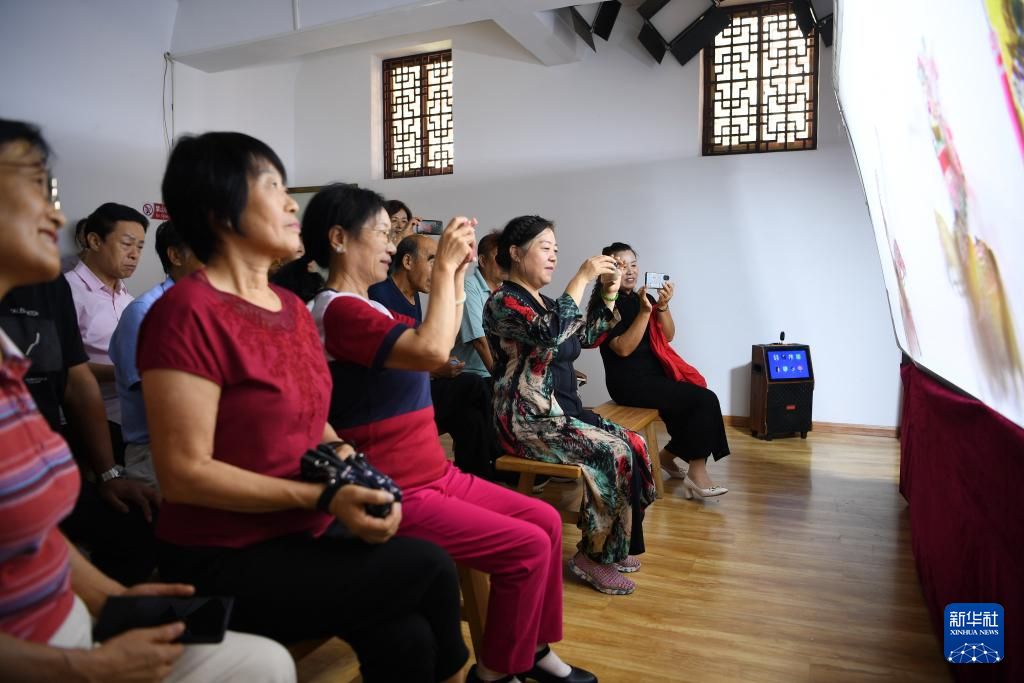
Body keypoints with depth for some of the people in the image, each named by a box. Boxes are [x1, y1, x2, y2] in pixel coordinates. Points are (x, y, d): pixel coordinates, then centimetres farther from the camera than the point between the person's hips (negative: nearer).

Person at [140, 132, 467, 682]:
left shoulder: (292, 307, 9)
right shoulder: (188, 311, -16)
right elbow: (184, 473, -18)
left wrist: (342, 457, -3)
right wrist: (323, 496, -21)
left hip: (305, 536, 6)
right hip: (224, 561, -6)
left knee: (406, 639, -15)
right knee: (429, 568, -14)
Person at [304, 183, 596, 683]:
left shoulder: (369, 308, 13)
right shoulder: (339, 309, -18)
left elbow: (442, 337, 22)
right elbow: (432, 351, -31)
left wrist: (459, 271, 14)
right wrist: (443, 267, -21)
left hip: (433, 474, 10)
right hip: (397, 496, -10)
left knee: (546, 521, 7)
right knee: (528, 546, -13)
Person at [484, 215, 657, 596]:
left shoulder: (543, 302, 16)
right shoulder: (503, 301, -12)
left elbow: (589, 337, 23)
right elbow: (551, 333, -31)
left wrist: (609, 296, 12)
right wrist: (582, 278, -23)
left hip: (561, 410, 9)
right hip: (529, 421, -9)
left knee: (635, 444, -4)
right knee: (615, 453, -21)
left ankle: (614, 547, 8)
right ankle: (592, 556, -4)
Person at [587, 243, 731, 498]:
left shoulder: (642, 297, 12)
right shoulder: (604, 305, -9)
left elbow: (668, 336, 8)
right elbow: (623, 348, -18)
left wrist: (663, 307, -9)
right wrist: (644, 312, -23)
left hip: (655, 374, 7)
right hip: (630, 382, -7)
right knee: (705, 401, -17)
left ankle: (669, 454, 10)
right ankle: (697, 473, -6)